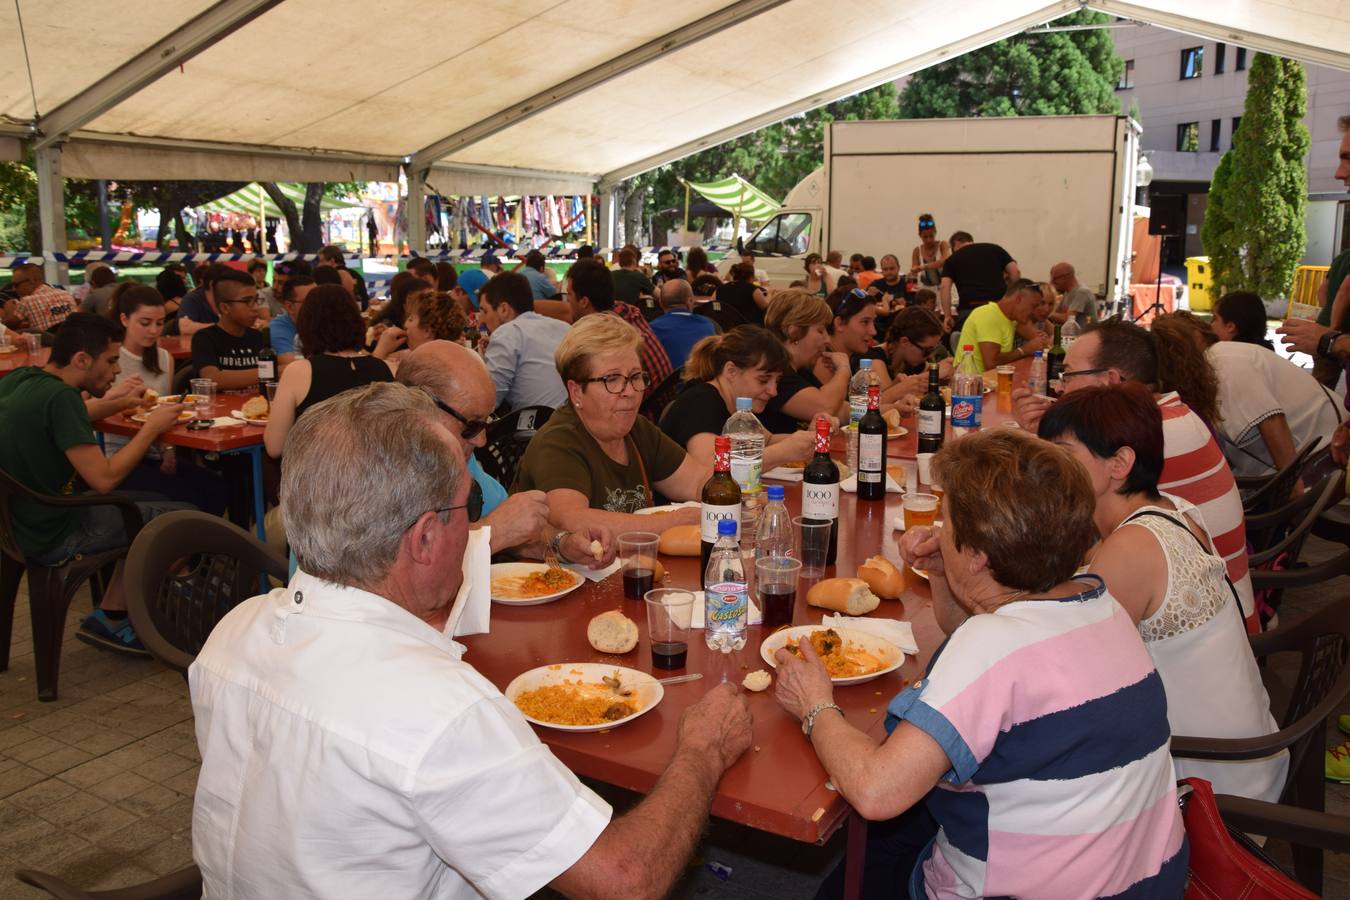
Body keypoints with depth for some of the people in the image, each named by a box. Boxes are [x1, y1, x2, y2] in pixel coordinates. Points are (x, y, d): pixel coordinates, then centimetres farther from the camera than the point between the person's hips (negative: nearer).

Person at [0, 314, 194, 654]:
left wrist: (109, 404, 16)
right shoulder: (59, 396, -23)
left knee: (147, 504, 20)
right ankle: (109, 621, 12)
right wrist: (151, 428, -13)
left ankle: (111, 617, 19)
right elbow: (104, 479, -25)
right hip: (50, 537, -10)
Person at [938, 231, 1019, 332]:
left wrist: (947, 315, 0)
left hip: (969, 309, -2)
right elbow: (1015, 273, 8)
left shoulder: (952, 259, 15)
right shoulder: (995, 249, 20)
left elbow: (944, 287, 0)